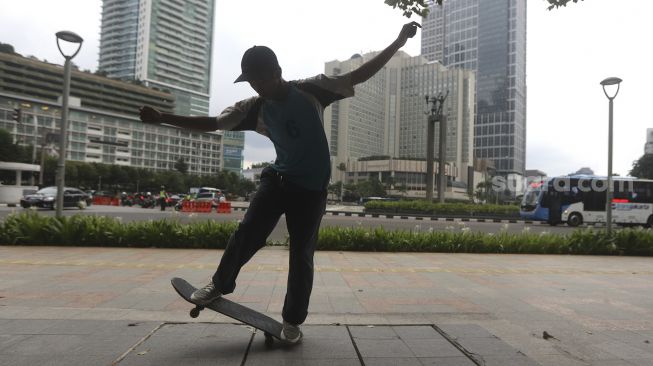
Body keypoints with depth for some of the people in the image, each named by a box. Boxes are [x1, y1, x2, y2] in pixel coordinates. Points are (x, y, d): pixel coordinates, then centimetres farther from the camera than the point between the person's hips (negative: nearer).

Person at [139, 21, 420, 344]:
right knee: (248, 232, -10)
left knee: (301, 254, 3)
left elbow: (358, 76, -6)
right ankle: (219, 285, 18)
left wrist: (398, 43, -8)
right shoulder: (255, 108, -2)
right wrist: (162, 118, -7)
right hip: (278, 179, 2)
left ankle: (292, 321, 19)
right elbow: (212, 123, 0)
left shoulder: (311, 90, -9)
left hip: (312, 188, -2)